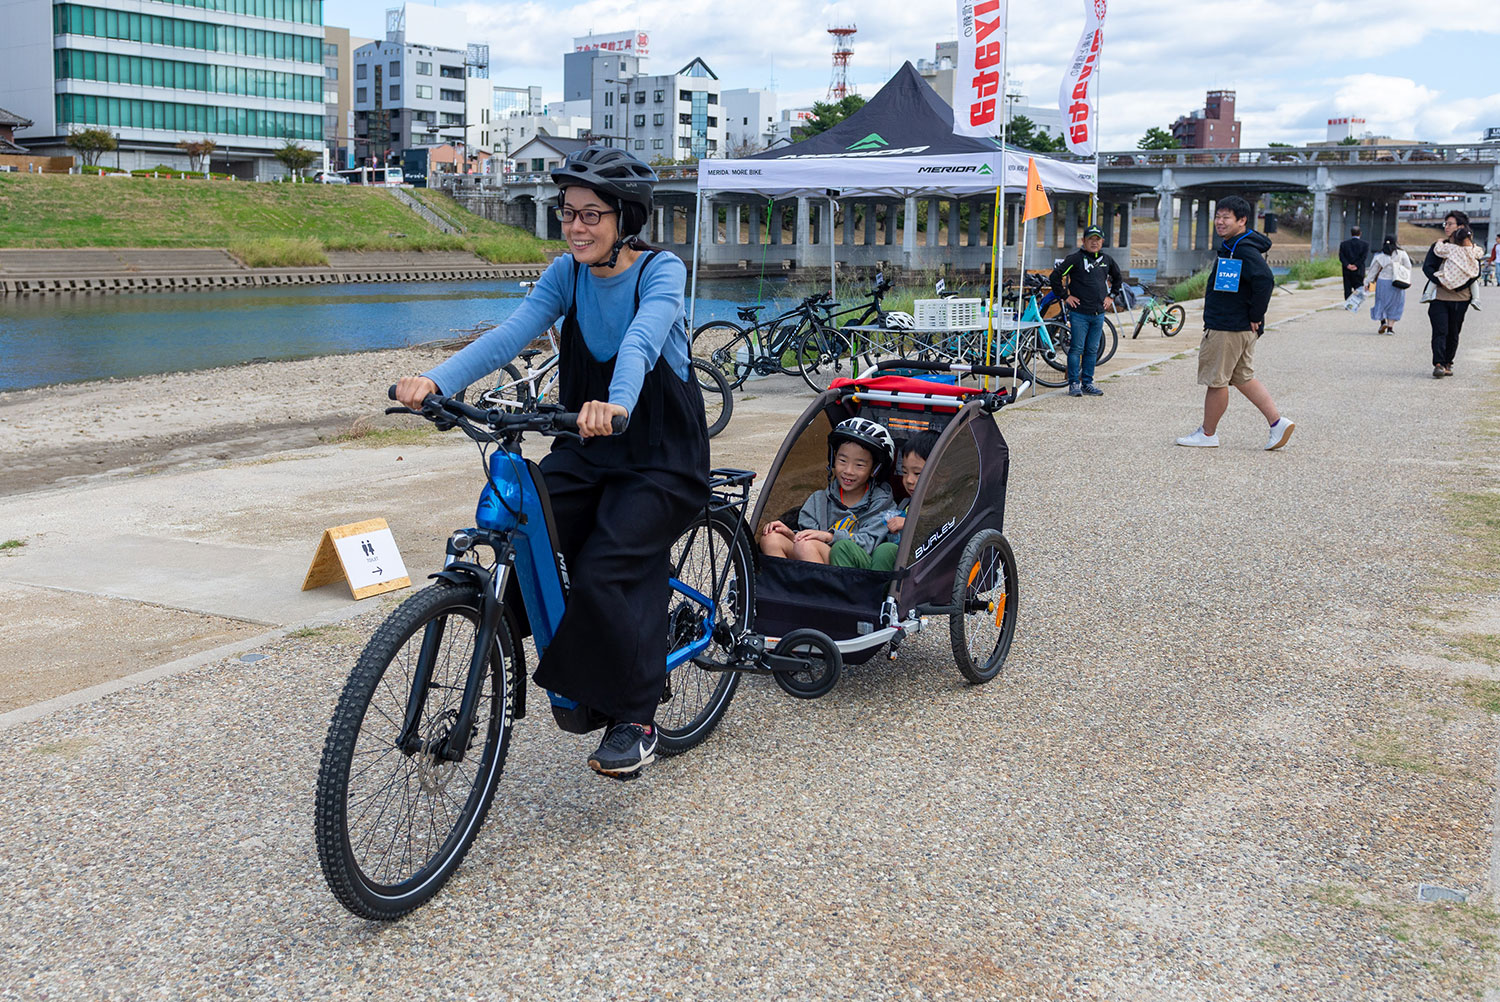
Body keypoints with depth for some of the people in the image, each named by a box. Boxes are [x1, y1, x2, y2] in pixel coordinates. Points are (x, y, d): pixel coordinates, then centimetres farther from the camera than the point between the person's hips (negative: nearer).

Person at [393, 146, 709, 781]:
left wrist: (616, 405, -54)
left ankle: (634, 718, -4)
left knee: (601, 573, -23)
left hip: (661, 456, -5)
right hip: (586, 449, 5)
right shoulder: (566, 274, 1)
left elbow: (641, 341, -34)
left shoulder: (662, 270, -13)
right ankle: (577, 677, 6)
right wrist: (437, 381, -31)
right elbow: (512, 332, -14)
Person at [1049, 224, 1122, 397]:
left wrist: (1111, 296, 19)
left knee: (1092, 350, 9)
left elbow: (1117, 277, 29)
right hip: (1079, 313, -5)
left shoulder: (1106, 260, 12)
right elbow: (1056, 276, -9)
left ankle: (1087, 383, 15)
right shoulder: (1075, 258, -7)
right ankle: (1074, 383, 2)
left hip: (1098, 314, 5)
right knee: (1077, 349, -4)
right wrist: (1065, 296, -8)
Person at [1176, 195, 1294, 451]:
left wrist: (1255, 317, -23)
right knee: (1243, 378, 17)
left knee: (1216, 381, 1)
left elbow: (1265, 280, -32)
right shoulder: (1231, 247, 14)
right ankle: (1277, 422, 16)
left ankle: (1207, 434, 12)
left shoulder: (1244, 250, -19)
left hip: (1228, 330, -11)